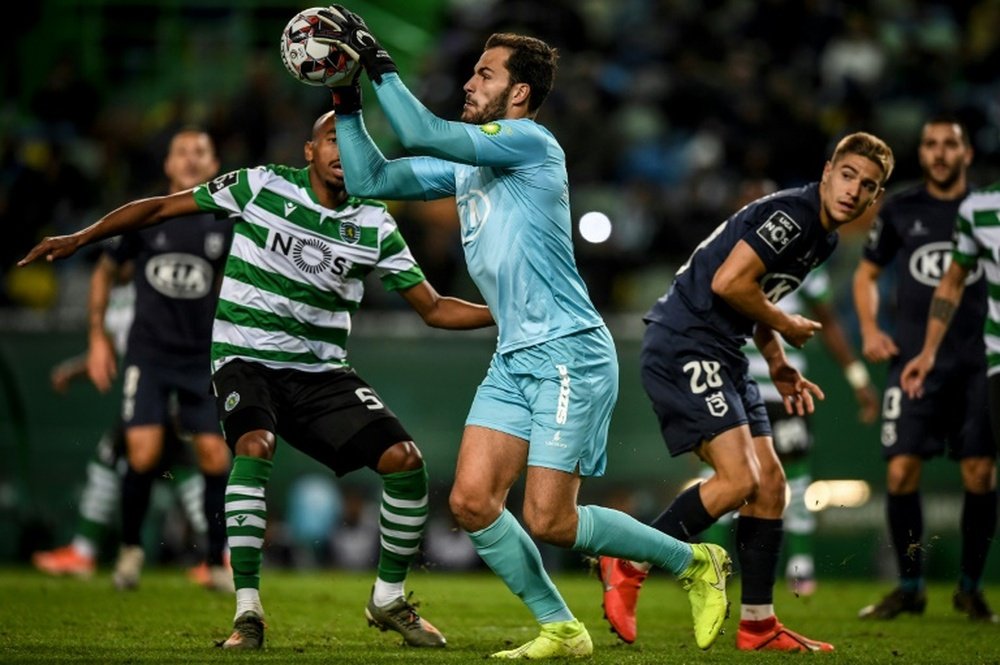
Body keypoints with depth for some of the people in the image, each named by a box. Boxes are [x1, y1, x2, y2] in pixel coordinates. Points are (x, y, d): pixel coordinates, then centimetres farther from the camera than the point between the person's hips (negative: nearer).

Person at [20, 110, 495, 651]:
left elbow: (434, 309, 6)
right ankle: (247, 612, -28)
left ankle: (388, 598, 10)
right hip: (247, 358, -3)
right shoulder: (262, 186, -5)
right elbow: (161, 208, 2)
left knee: (403, 458, -14)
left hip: (322, 371, 3)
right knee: (255, 444, -34)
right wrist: (78, 239, -2)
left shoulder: (375, 227, 2)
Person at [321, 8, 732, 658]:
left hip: (571, 354, -8)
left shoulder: (531, 142, -12)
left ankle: (694, 562, 9)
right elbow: (370, 179, 15)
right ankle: (561, 629, 9)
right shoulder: (464, 164, 14)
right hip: (514, 359, 8)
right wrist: (347, 99, 8)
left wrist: (380, 64, -14)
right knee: (471, 501, -4)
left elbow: (423, 134, -20)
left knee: (547, 521, -10)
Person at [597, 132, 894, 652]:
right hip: (684, 348, -10)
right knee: (739, 479, -18)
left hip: (721, 356, 10)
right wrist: (787, 327, -8)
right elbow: (729, 282, -23)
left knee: (769, 483, 7)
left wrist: (777, 364, 17)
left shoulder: (822, 238, 16)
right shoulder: (791, 213, -15)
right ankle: (628, 568, -5)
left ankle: (758, 625, 13)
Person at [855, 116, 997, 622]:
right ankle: (909, 586, 8)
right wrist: (870, 330, 2)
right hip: (913, 361, 1)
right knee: (901, 472, -6)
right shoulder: (900, 210, 7)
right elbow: (866, 274, 18)